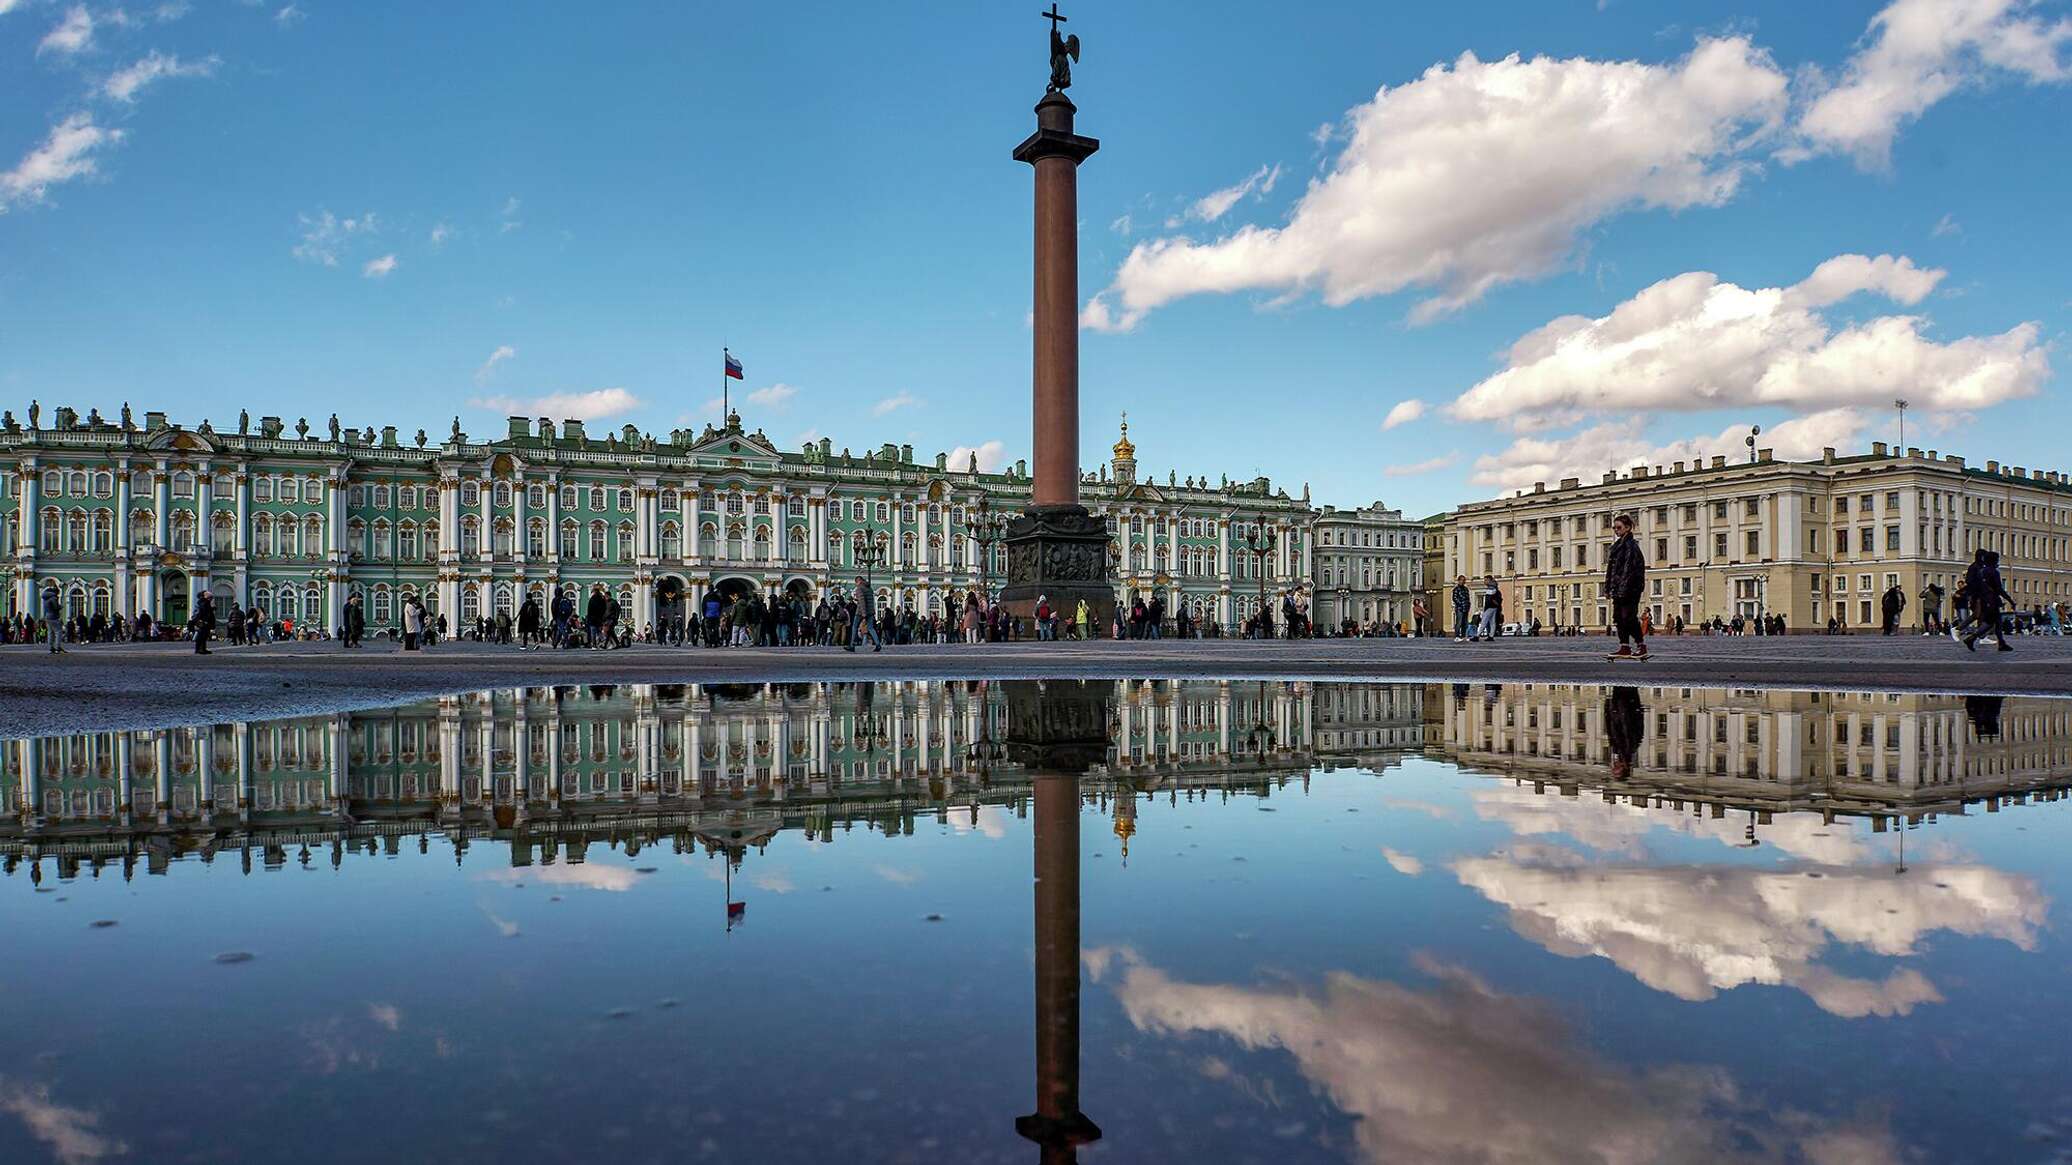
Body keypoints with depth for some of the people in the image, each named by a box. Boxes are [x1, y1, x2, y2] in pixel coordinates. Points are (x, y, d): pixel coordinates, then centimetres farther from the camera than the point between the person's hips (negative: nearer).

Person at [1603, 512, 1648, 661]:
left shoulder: (1631, 545, -10)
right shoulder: (1617, 545, 17)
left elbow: (1629, 568, -18)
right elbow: (1611, 567, 19)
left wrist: (1624, 587, -23)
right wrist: (1609, 587, 16)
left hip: (1631, 588, -9)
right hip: (1619, 589, 9)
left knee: (1629, 617, -8)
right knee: (1619, 618, 7)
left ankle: (1642, 647, 0)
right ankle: (1625, 648, 10)